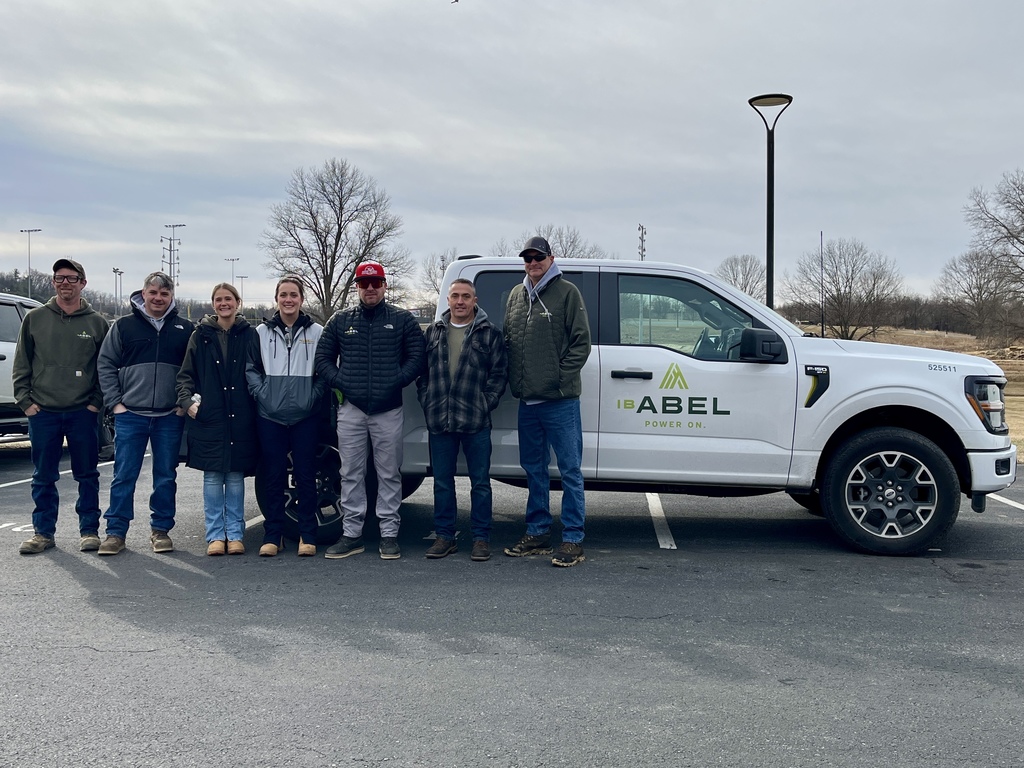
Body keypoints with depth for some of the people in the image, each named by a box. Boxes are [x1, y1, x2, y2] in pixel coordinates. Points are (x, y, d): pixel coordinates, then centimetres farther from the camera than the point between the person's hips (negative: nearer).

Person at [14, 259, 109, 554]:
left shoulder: (96, 323, 4)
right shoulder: (35, 318, 6)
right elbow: (21, 364, 7)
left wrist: (97, 402, -3)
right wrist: (25, 400, -1)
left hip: (83, 413, -1)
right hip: (43, 412, 1)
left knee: (87, 475, 5)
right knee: (44, 477, 8)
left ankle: (89, 530, 14)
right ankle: (43, 532, 17)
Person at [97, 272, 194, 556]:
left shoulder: (185, 329, 7)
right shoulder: (123, 326, 6)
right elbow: (106, 365, 6)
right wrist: (115, 402, -2)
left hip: (170, 416, 1)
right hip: (130, 415, -1)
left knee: (166, 477, 7)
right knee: (124, 476, 1)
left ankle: (161, 529, 18)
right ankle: (116, 531, 9)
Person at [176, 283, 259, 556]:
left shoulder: (249, 334, 5)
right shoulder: (201, 335, 7)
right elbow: (186, 374, 9)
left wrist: (257, 407, -3)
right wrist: (187, 400, -6)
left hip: (241, 418, 0)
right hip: (209, 418, 1)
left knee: (236, 476, 5)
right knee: (212, 477, 2)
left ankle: (235, 534, 13)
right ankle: (215, 534, 10)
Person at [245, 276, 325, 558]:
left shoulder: (316, 332, 4)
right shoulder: (262, 332, 8)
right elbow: (251, 369, 10)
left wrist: (313, 397, -5)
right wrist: (262, 395, -3)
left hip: (305, 417, -1)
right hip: (270, 417, 2)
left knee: (305, 477, 2)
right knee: (273, 478, 5)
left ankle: (307, 536, 11)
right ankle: (273, 536, 14)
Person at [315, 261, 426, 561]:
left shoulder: (402, 320, 6)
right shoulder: (340, 320, 11)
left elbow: (416, 357, 1)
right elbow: (323, 358, 11)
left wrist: (394, 384, -10)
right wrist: (341, 383, -3)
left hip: (388, 409, -2)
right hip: (351, 409, 2)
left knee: (389, 474, 3)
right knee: (351, 474, 6)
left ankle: (389, 534, 11)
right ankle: (351, 534, 13)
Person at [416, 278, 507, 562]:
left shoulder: (489, 334, 3)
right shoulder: (433, 333, 12)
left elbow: (499, 373, 1)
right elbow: (421, 371, 14)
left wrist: (486, 404, -7)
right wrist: (427, 402, 4)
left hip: (476, 423, -3)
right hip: (439, 422, 3)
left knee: (480, 482, 3)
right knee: (442, 482, 10)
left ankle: (481, 538, 13)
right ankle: (444, 536, 20)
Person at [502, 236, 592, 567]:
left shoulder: (567, 292, -3)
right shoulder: (516, 295, 14)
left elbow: (581, 341, -6)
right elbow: (507, 340, 19)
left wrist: (561, 377, -12)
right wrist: (515, 379, 7)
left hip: (560, 401, -6)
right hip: (527, 401, 7)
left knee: (570, 470, -2)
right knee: (534, 470, 14)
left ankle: (573, 539, 4)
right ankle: (538, 533, 24)